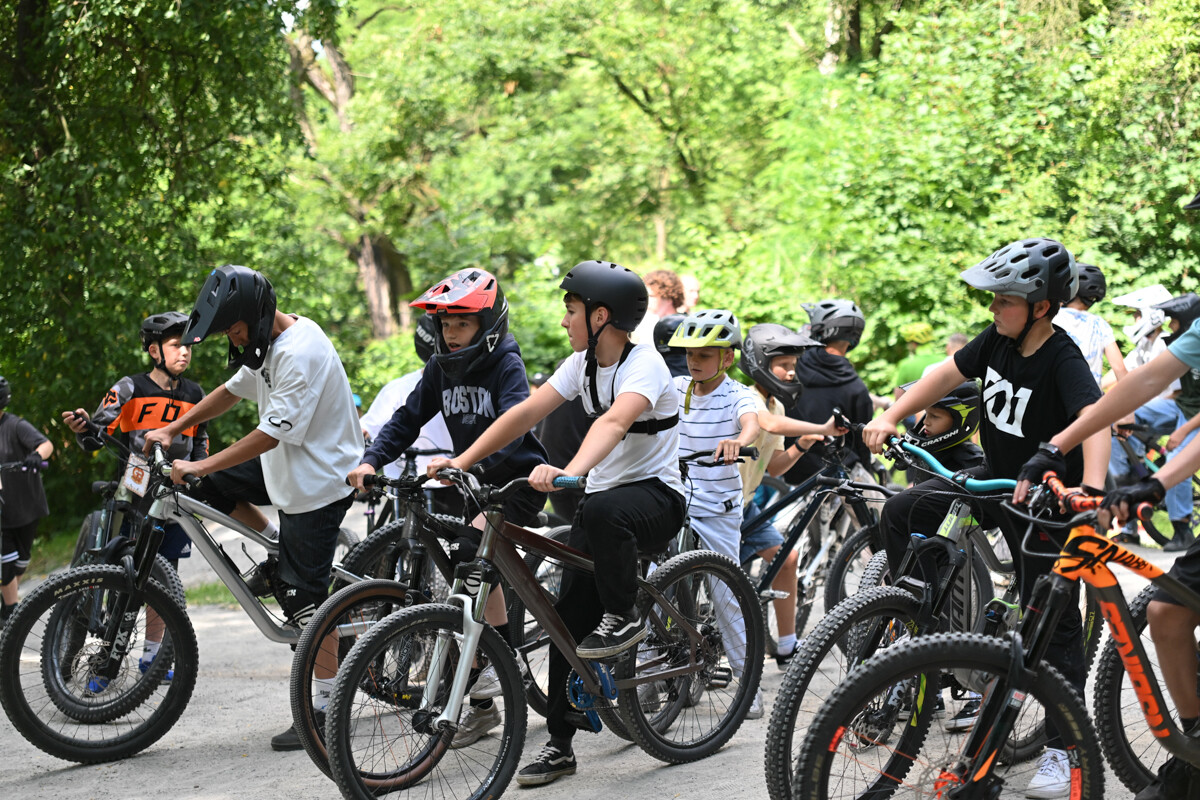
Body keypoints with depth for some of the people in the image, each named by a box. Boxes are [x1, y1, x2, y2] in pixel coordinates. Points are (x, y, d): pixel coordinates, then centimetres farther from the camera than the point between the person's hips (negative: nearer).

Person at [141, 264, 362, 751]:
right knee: (213, 487, 6)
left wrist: (199, 467, -25)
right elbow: (232, 391, 18)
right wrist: (170, 431, 11)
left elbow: (271, 433, -28)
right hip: (287, 468, 10)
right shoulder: (269, 343, 5)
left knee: (305, 601, -7)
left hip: (318, 482, -10)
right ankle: (278, 552, 17)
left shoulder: (300, 354, -26)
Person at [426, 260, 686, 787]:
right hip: (601, 493, 7)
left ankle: (623, 618, -18)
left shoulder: (644, 363, -19)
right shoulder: (583, 363, 5)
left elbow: (614, 421, -38)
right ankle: (559, 746, 9)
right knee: (568, 619, 0)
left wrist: (570, 472, -55)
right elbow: (525, 413, 0)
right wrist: (460, 461, -10)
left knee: (602, 510, -41)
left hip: (656, 494, -7)